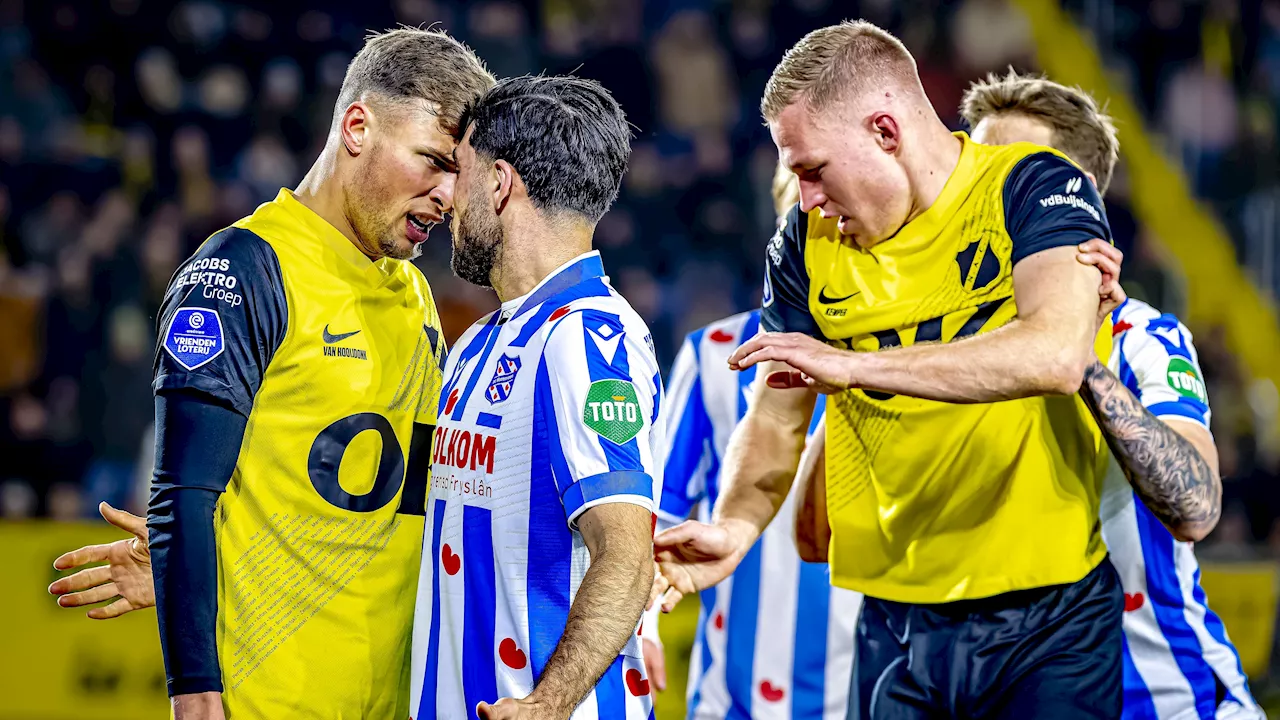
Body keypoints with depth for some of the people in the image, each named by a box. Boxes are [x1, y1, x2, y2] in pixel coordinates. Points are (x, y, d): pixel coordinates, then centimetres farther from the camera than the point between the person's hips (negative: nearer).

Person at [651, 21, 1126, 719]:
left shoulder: (1035, 189, -9)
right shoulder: (809, 240, 6)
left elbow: (1056, 354, -27)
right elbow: (777, 420, 9)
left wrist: (851, 365, -27)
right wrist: (736, 525, -13)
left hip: (1050, 616, -4)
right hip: (895, 622, 4)